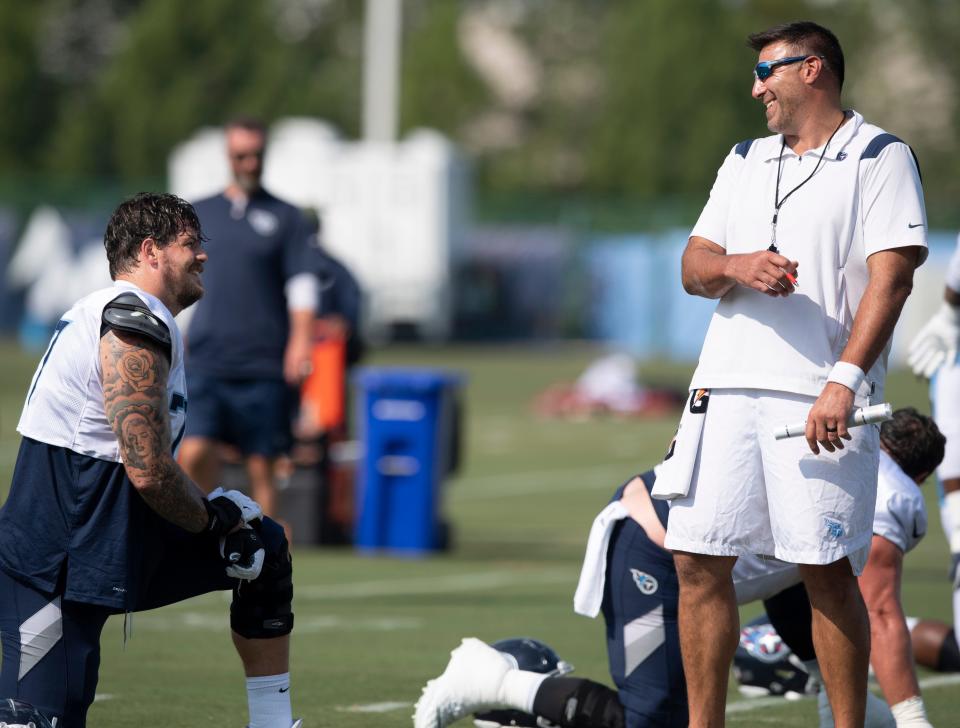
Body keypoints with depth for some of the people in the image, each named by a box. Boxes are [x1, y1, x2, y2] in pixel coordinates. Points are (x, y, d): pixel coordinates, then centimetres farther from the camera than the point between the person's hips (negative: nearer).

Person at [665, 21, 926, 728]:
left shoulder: (879, 156, 0)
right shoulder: (745, 160, 20)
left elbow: (892, 274, -9)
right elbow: (693, 266, 16)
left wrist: (845, 380, -19)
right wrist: (735, 267, -8)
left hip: (820, 398, -6)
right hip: (728, 384, 6)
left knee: (827, 571, -7)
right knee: (698, 560, 2)